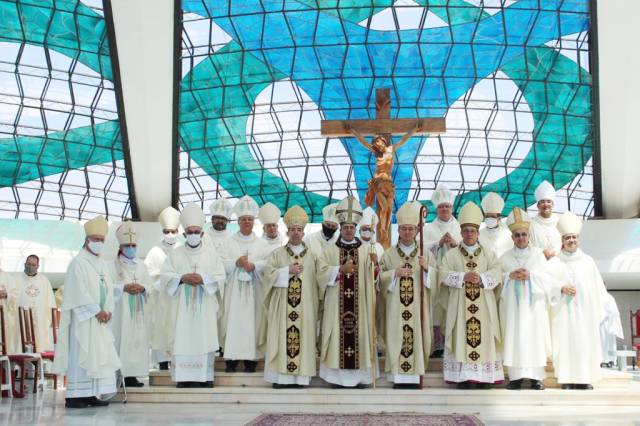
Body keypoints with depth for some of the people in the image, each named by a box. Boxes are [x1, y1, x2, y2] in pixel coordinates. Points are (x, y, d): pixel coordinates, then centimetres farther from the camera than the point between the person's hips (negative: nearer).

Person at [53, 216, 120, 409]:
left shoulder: (103, 264, 17)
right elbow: (80, 292, -15)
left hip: (100, 318, 8)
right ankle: (73, 396, -7)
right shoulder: (78, 262, -8)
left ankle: (91, 395, 7)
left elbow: (109, 289, 14)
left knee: (98, 355, 5)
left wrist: (108, 310, -2)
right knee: (81, 355, -9)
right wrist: (97, 311, -15)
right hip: (84, 317, -8)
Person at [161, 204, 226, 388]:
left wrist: (203, 279, -13)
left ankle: (205, 376, 4)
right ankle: (183, 377, 1)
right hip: (181, 306, 0)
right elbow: (166, 275, 3)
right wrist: (182, 278, -13)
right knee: (182, 338, -4)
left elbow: (220, 277, 1)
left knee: (204, 338, -2)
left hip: (204, 306, 0)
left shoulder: (211, 255, 6)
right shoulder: (176, 254, 7)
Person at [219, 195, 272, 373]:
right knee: (232, 320, -5)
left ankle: (251, 359, 1)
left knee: (252, 321, -3)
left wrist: (254, 265, -15)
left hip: (254, 290, 0)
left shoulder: (262, 243, 9)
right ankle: (231, 359, -1)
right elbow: (221, 263, 1)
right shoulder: (230, 242, 9)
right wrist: (236, 262, -15)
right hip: (233, 290, 0)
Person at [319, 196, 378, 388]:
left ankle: (360, 376, 8)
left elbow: (373, 279, 0)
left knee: (360, 335, 0)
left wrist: (374, 264, -19)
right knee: (339, 336, -2)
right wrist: (341, 269, -17)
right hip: (336, 304, -1)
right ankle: (338, 377, 5)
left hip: (360, 304, 1)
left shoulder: (366, 249, 6)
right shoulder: (330, 250, 5)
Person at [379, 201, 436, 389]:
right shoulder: (389, 254, 8)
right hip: (396, 306, 0)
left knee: (417, 337, -3)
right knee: (397, 337, -4)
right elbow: (380, 277, 4)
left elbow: (436, 278, 4)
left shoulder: (426, 254, 9)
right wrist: (395, 273, -12)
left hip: (418, 306, 0)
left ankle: (414, 376, 4)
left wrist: (426, 268, -14)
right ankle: (399, 377, 0)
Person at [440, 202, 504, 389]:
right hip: (459, 305, -1)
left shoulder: (489, 255, 11)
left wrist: (480, 278, -21)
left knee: (484, 337, -2)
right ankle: (463, 377, -1)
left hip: (484, 305, 1)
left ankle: (484, 376, 2)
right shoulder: (451, 255, 9)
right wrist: (464, 277, -19)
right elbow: (444, 275, -5)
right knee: (462, 337, -4)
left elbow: (495, 275, -4)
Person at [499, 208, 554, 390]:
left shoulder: (538, 254, 8)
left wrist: (530, 275, -13)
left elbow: (547, 279, 2)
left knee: (534, 336, -4)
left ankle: (536, 376, 2)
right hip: (512, 304, 0)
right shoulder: (505, 257, 10)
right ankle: (516, 376, 1)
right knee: (514, 337, -4)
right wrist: (510, 276, -13)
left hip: (533, 304, 0)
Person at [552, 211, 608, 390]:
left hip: (584, 310, 1)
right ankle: (567, 379, 2)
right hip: (563, 310, -1)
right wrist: (562, 288, -16)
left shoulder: (587, 260, 7)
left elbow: (597, 287, 7)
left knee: (585, 342, -1)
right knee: (565, 341, -4)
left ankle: (585, 378, 6)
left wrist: (599, 312, 3)